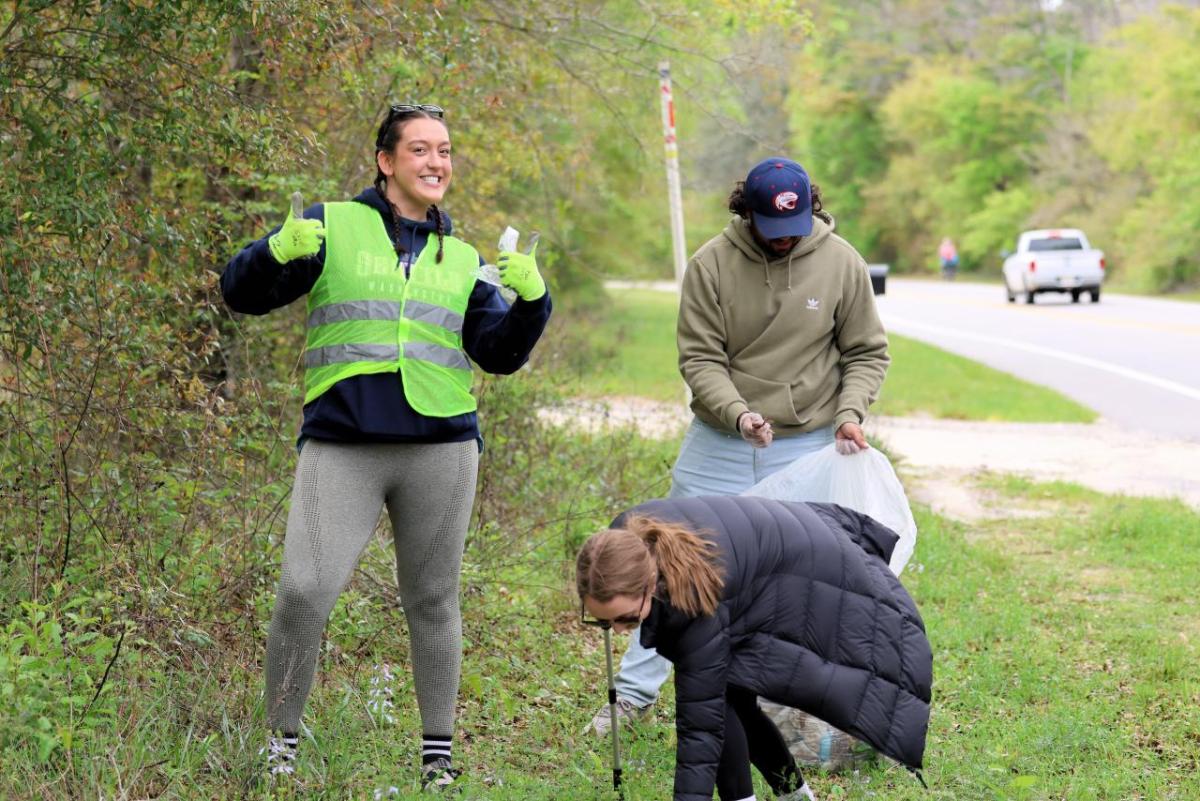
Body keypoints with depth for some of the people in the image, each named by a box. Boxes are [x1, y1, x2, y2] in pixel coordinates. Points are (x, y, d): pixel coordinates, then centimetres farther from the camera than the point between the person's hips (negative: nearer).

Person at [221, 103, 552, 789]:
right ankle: (282, 743, 5)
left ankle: (439, 750, 19)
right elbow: (244, 294, 2)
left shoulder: (462, 258, 17)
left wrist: (531, 297, -7)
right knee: (305, 592, -11)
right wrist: (280, 251, -18)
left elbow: (500, 353, 11)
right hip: (341, 448, -3)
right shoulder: (334, 226, 7)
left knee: (432, 600, 8)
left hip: (440, 448, 3)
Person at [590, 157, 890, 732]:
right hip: (718, 444, 0)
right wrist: (738, 413, -25)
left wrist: (850, 411, -13)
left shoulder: (840, 263, -5)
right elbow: (699, 359, -9)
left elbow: (866, 353, 4)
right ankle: (635, 693, 15)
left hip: (806, 445, 0)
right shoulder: (711, 265, -9)